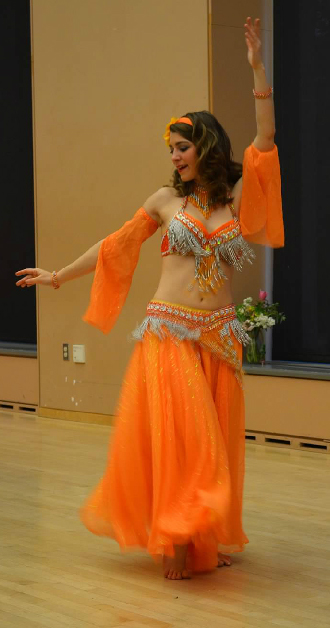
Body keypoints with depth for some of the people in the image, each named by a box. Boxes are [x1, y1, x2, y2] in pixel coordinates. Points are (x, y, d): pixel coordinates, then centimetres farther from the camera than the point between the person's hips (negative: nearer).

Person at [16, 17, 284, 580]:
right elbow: (116, 245, 14)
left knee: (215, 439, 6)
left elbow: (265, 142, -7)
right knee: (175, 435, -6)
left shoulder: (238, 197, 4)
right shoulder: (166, 200, 5)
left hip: (220, 336, 2)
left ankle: (211, 538, 18)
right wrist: (61, 275, 19)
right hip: (169, 332, -1)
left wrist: (257, 68, -12)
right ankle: (176, 539, 3)